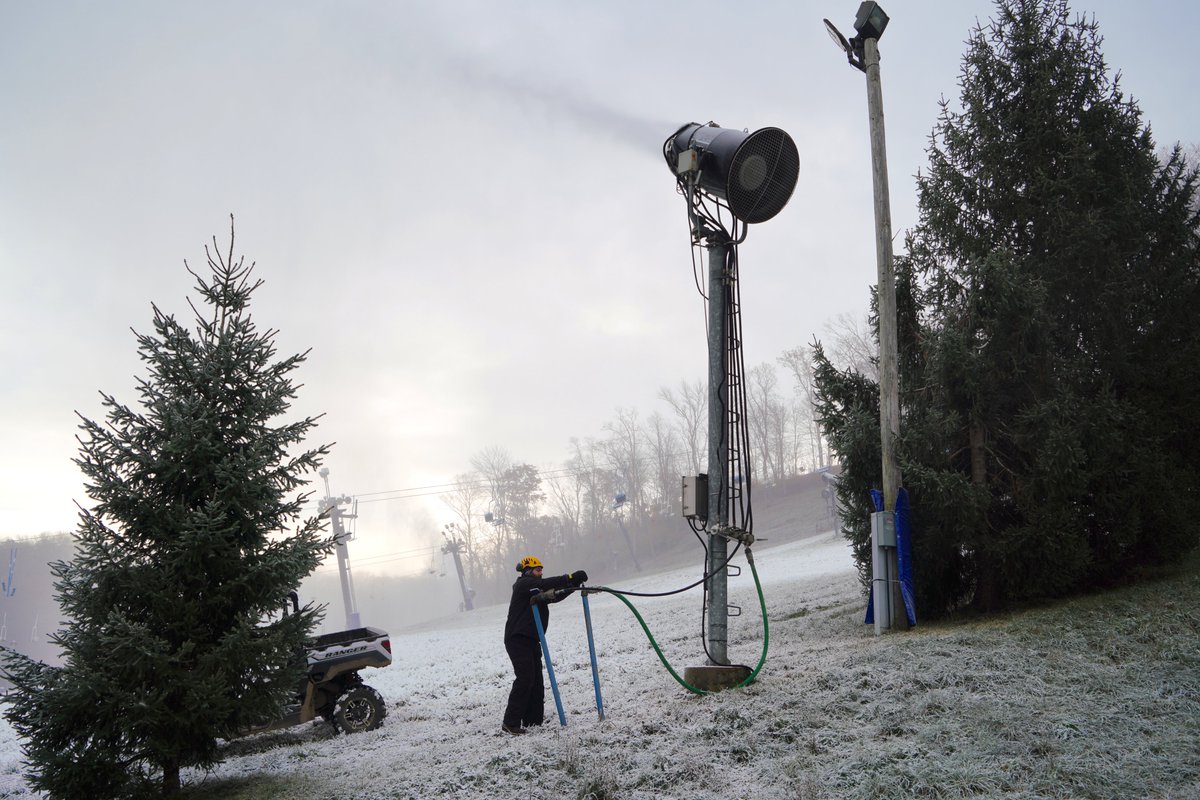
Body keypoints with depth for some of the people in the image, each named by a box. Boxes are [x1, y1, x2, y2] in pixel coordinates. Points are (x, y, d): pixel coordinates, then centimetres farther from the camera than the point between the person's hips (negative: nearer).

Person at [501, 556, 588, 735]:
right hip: (517, 639, -10)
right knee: (525, 678, -16)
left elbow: (554, 596, 15)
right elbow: (545, 585, -23)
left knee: (536, 680, 7)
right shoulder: (524, 584, -8)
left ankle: (533, 720, 11)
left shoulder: (535, 589, 21)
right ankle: (511, 723, -14)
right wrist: (570, 578, -26)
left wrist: (573, 586, 1)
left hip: (531, 640, 10)